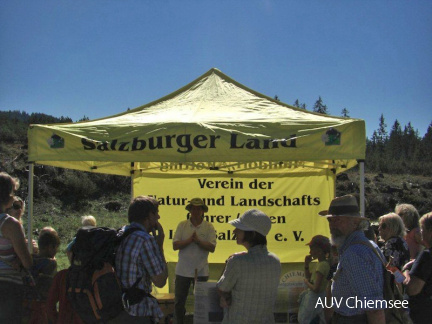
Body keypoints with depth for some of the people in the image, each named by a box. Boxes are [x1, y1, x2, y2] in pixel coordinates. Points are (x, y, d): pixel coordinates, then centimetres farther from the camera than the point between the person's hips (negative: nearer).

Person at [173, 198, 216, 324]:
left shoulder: (209, 227, -1)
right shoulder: (182, 225, 1)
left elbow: (212, 247, -10)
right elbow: (175, 245, -7)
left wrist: (198, 240, -21)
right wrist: (190, 240, -20)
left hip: (201, 271, -1)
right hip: (183, 270, 1)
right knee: (179, 302, 9)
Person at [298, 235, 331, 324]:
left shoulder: (322, 265, -24)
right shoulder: (324, 263, 5)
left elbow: (316, 289, -28)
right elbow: (309, 278, 14)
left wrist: (306, 282, -10)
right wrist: (306, 264, 1)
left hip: (314, 299, -9)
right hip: (318, 297, 9)